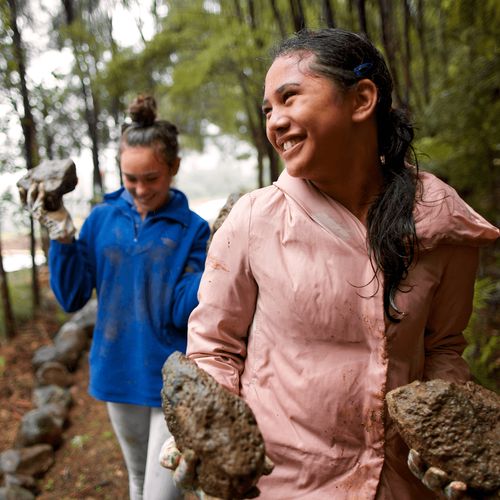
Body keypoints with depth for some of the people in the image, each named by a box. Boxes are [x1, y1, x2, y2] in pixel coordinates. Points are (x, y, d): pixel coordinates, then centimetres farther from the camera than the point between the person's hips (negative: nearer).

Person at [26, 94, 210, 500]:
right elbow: (71, 298, -4)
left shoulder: (192, 229, -10)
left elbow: (182, 312, -15)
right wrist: (61, 234, -14)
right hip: (117, 374, 4)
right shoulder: (102, 219, -2)